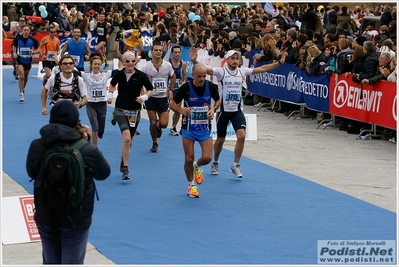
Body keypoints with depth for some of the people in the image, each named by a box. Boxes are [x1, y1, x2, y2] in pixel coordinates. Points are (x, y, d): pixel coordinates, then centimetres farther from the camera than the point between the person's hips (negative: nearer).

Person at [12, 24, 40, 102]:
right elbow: (14, 46, 12)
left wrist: (33, 51, -20)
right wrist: (14, 53, -5)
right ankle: (21, 94, -12)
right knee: (21, 76, -17)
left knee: (26, 77, 19)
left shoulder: (33, 40, -7)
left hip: (28, 60, 2)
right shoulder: (17, 39, -7)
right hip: (20, 60, -2)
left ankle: (23, 89, 46)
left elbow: (38, 50, 0)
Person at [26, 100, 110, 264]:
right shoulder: (88, 150, -21)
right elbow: (104, 173, -1)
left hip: (46, 217, 3)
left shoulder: (36, 147, -13)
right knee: (72, 263, 11)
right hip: (76, 219, -3)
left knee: (50, 262, 20)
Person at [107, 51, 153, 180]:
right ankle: (125, 168, -14)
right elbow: (112, 84, 19)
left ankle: (123, 158, 41)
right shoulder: (119, 74, -2)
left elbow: (150, 90, 4)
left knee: (129, 141, 11)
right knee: (126, 138, -21)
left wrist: (144, 97, -14)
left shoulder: (141, 76, -6)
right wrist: (110, 95, 4)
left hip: (135, 111, 1)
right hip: (121, 110, -1)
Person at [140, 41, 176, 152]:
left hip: (163, 97, 1)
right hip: (151, 98, -1)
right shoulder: (146, 67, -6)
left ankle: (159, 125, 33)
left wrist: (170, 90, 7)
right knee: (153, 122, 0)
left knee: (164, 124, -4)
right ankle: (155, 143, 19)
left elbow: (173, 77, 16)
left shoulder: (167, 65, -1)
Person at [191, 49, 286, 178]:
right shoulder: (221, 72, -9)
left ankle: (235, 165, -1)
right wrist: (194, 61, -42)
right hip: (223, 110, -2)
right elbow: (204, 69, -23)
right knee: (220, 139, 10)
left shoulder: (242, 71, 1)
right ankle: (215, 162, 37)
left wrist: (279, 62, 3)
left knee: (241, 136, -16)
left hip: (237, 111, 2)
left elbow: (262, 69, 6)